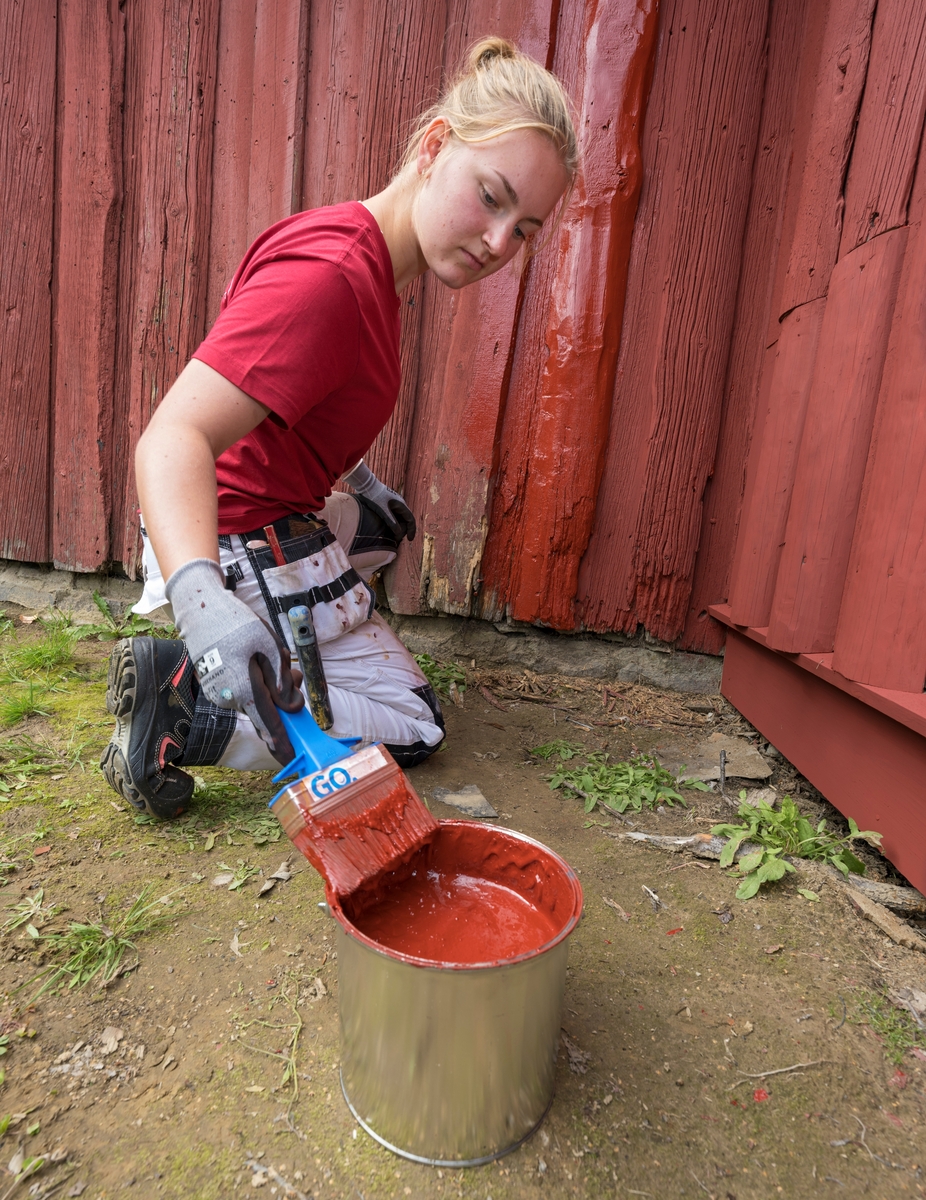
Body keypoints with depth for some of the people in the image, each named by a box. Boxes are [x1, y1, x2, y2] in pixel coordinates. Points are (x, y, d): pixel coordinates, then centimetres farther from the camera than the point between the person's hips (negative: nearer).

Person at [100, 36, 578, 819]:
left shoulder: (353, 244, 7)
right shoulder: (330, 276, -25)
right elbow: (174, 436, -33)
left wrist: (358, 478, 16)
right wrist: (201, 596, -48)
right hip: (245, 552, -9)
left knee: (387, 524, 35)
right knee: (414, 725, 6)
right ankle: (182, 713, -9)